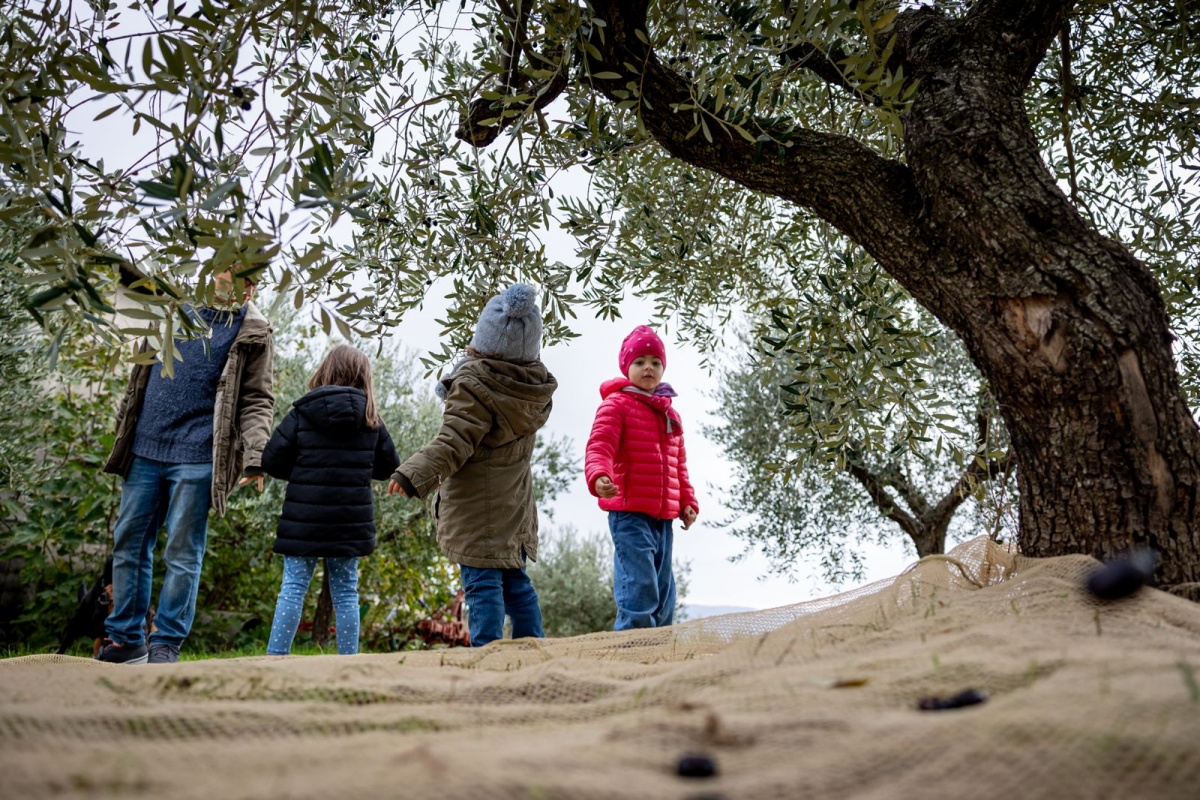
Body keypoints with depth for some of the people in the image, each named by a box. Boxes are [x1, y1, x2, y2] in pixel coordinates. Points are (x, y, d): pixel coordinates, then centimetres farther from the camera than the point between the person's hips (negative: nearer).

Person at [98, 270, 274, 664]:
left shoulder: (253, 333, 1)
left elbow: (257, 400, -4)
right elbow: (141, 375, 19)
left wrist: (254, 456, -16)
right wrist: (122, 432, 16)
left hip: (196, 456, -4)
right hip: (145, 449, 5)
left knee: (182, 553, 1)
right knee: (129, 543, 10)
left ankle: (166, 644, 12)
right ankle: (124, 640, 23)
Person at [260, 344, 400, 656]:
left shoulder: (302, 412, -4)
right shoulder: (371, 419, 1)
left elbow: (271, 461, -5)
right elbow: (389, 466, 8)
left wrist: (301, 472, 12)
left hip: (304, 518, -2)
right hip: (350, 521, 2)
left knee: (293, 587, 5)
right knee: (345, 590, 10)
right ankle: (348, 661, 15)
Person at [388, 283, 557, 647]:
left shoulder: (473, 384, -17)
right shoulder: (534, 386, 4)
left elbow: (454, 443, -25)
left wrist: (414, 473, -31)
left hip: (476, 507, -7)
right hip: (514, 506, 8)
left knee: (482, 581, -5)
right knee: (516, 581, 17)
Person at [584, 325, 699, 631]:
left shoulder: (670, 413, 20)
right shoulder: (616, 404, -2)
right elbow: (599, 446, -16)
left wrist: (687, 502, 15)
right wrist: (599, 477, -35)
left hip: (664, 517, 8)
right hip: (629, 513, -8)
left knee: (664, 595, 14)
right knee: (639, 589, -15)